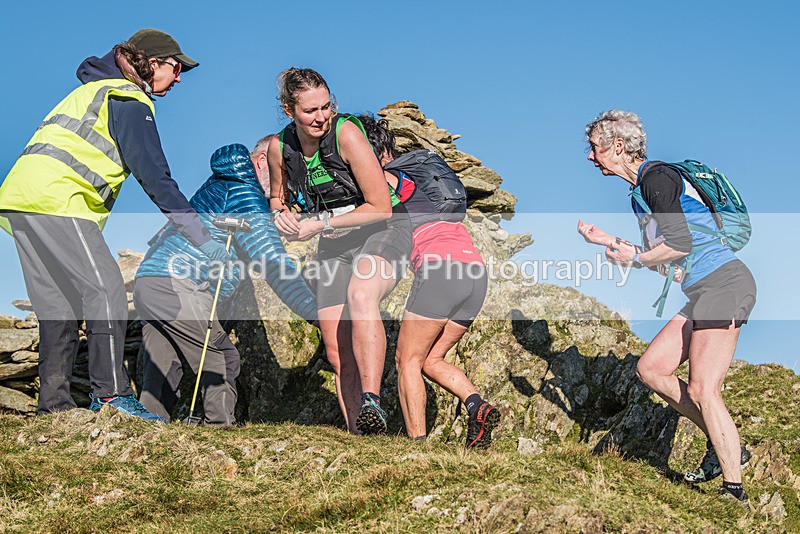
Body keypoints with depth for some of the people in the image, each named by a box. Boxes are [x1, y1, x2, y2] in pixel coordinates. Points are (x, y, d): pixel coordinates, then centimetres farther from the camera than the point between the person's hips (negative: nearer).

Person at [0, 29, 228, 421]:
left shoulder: (97, 89, 29)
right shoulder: (129, 99, -2)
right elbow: (153, 176, -12)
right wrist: (201, 237, -14)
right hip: (56, 199, -10)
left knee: (60, 303, 9)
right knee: (105, 290, -11)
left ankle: (54, 404, 8)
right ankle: (110, 394, -16)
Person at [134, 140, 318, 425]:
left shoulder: (217, 185, 23)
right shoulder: (245, 195, -6)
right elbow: (274, 263, -15)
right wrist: (317, 313, -20)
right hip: (177, 286, -10)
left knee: (161, 370, 9)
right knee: (223, 361, -4)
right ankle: (219, 424, -8)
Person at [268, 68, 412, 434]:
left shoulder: (346, 133, -20)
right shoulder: (280, 148, -5)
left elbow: (381, 208, -20)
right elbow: (277, 197, 17)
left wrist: (320, 223, -19)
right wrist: (281, 214, -7)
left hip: (383, 231, -6)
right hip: (334, 246, 6)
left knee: (360, 295, -38)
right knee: (338, 353, 0)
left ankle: (371, 403, -46)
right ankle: (359, 436, 10)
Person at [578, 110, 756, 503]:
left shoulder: (657, 177, -10)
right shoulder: (641, 189, 20)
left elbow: (679, 245, -19)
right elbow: (661, 253, 24)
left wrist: (632, 259, -8)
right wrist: (607, 241, 23)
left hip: (723, 283, -10)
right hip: (703, 293, 10)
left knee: (702, 390, -13)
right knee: (650, 368, 9)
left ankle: (734, 491, -9)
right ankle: (722, 444, 12)